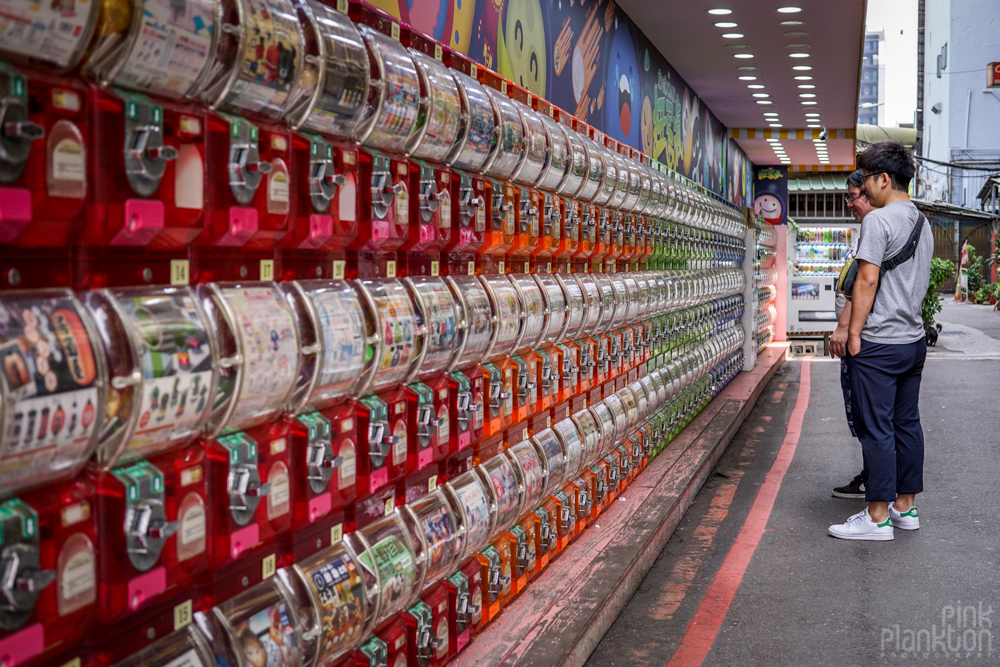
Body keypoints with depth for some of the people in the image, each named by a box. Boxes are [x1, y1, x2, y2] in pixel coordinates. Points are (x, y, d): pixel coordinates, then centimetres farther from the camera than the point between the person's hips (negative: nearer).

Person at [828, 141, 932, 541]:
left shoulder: (879, 219, -13)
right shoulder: (923, 223, 15)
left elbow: (867, 280, -17)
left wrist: (853, 332, -12)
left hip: (879, 343, -9)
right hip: (914, 339, 9)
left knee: (877, 428, -4)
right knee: (907, 423, 13)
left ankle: (878, 518, 0)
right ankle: (906, 507, 20)